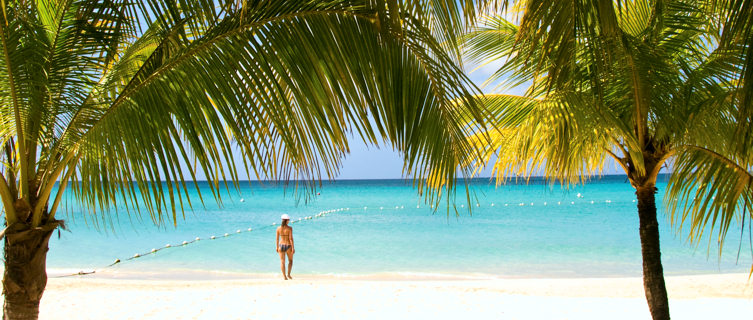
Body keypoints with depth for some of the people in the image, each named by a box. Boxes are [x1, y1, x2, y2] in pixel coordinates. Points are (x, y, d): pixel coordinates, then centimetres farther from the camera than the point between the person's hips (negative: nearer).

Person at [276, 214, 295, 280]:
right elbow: (291, 238, -15)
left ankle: (284, 276, 2)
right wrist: (293, 248, -10)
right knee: (290, 260, 18)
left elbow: (277, 238, 1)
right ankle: (288, 274, 9)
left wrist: (277, 247, 12)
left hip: (281, 245, 2)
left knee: (282, 261, 7)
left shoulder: (278, 228, -3)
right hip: (288, 246, -2)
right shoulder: (289, 228, -14)